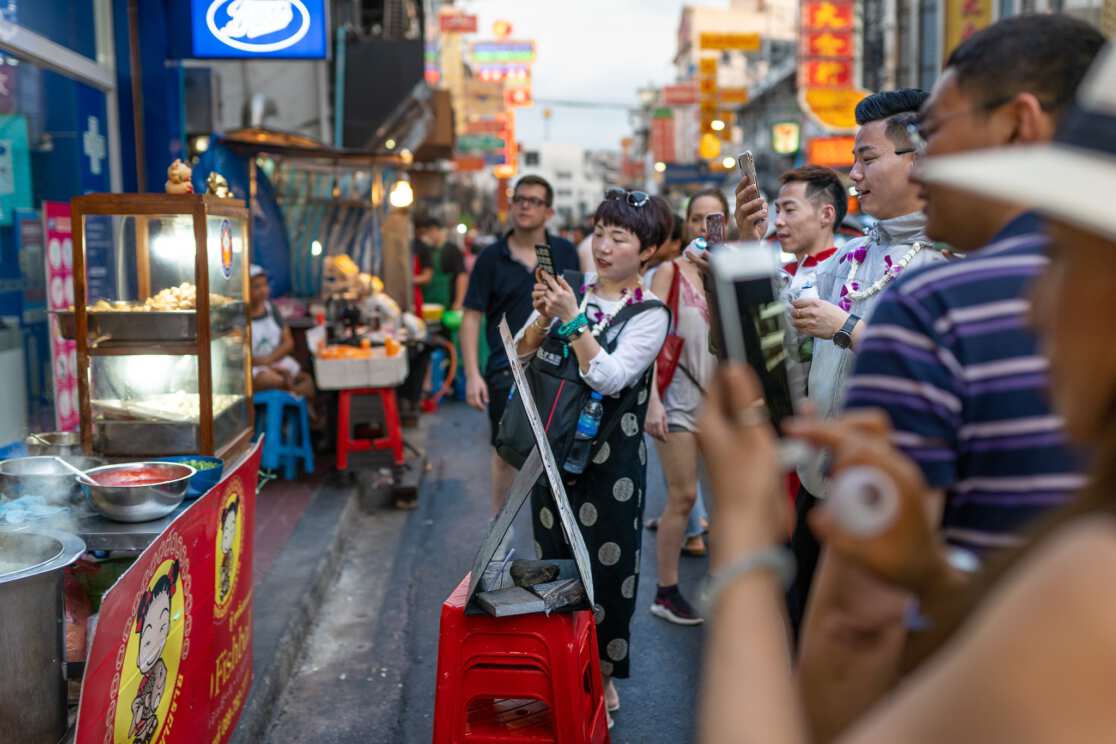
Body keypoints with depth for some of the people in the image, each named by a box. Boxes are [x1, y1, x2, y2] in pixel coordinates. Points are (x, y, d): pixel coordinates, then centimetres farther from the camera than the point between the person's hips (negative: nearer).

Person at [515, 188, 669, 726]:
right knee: (553, 558, 14)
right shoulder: (569, 290, 2)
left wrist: (573, 318, -22)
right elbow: (521, 357, 1)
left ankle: (602, 672, 26)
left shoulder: (650, 315, -8)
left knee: (605, 566, 7)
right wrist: (543, 317, -16)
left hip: (610, 457, -3)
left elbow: (609, 378, -20)